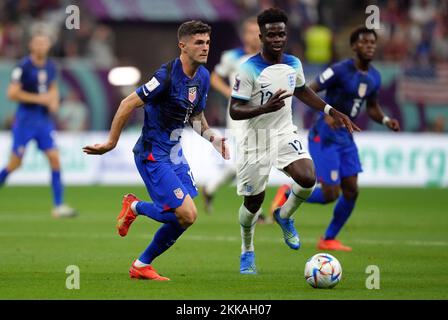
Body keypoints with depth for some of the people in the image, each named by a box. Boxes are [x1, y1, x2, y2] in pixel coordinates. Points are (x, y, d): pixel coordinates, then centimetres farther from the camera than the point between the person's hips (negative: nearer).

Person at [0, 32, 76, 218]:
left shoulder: (50, 67, 7)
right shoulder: (23, 66, -12)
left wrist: (54, 101, 1)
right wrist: (39, 98, -16)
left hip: (45, 119, 5)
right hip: (25, 120, -5)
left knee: (54, 159, -5)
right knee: (15, 163, -2)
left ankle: (59, 206, -5)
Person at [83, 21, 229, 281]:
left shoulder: (203, 76, 5)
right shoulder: (168, 75, -22)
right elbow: (128, 104, -18)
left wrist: (211, 137, 3)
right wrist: (111, 143, -13)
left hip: (175, 153, 9)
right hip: (153, 155, -9)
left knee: (184, 217, 5)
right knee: (186, 215, -15)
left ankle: (143, 265, 22)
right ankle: (136, 207, 11)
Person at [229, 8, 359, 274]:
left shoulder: (294, 64, 1)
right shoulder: (249, 70, -17)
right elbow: (235, 111, -18)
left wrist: (333, 112, 16)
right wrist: (265, 108, -34)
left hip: (285, 133, 4)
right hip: (257, 140, -4)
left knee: (308, 178, -22)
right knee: (254, 202, 4)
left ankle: (284, 216, 10)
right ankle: (247, 252, 32)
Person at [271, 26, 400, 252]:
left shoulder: (374, 77, 6)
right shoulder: (340, 70, -17)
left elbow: (372, 108, 19)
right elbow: (308, 91, -17)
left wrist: (386, 121, -2)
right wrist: (327, 112, -33)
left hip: (345, 138, 8)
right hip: (324, 137, -8)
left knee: (351, 191, 2)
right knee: (330, 194, -10)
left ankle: (328, 240, 17)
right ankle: (288, 193, 16)